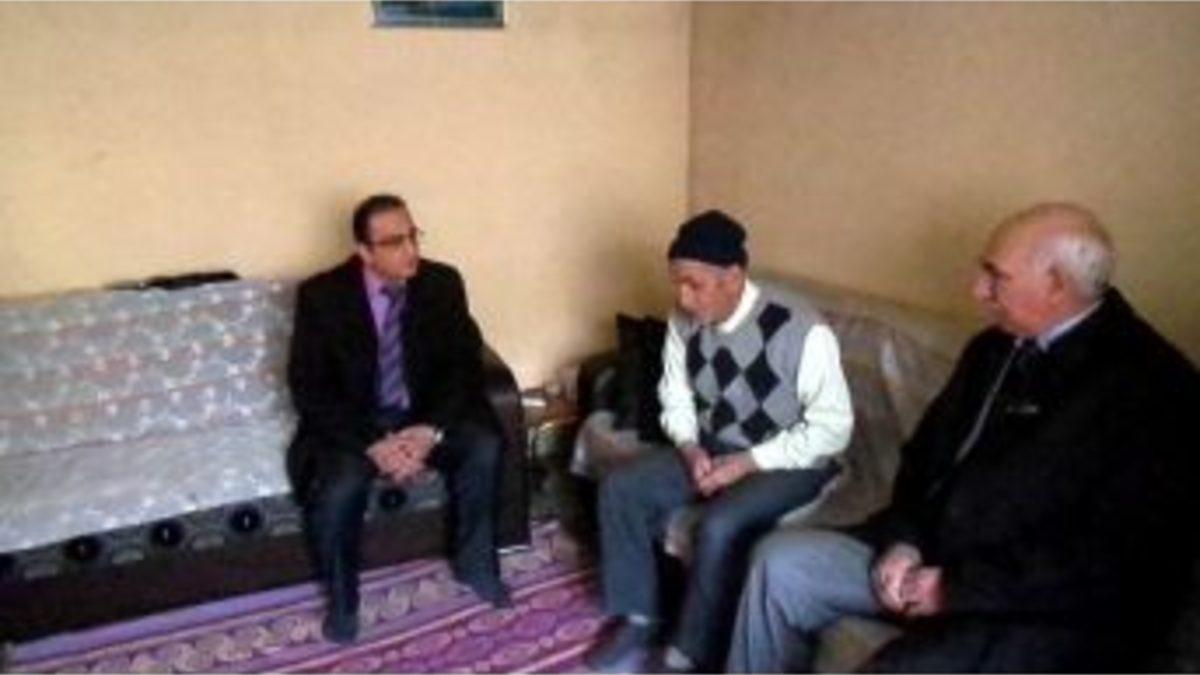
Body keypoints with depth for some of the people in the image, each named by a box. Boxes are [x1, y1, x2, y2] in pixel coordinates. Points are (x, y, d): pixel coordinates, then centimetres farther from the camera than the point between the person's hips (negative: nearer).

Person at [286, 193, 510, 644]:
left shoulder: (443, 283, -7)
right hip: (354, 424, -2)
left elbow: (465, 365, -7)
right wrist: (373, 443, -27)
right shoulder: (321, 295, -14)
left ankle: (474, 563, 2)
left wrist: (431, 429, -23)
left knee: (485, 446, -23)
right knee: (339, 488, -30)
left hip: (425, 414, 3)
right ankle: (341, 597, 0)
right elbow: (308, 389, -15)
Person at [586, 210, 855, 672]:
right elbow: (675, 395, 7)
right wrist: (689, 447, -13)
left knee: (720, 525, -32)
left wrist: (748, 462, -24)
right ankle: (638, 622, 3)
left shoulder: (801, 331, -25)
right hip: (711, 448, 6)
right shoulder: (685, 321, -7)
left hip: (786, 461, -6)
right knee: (620, 488, -11)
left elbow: (832, 428, -20)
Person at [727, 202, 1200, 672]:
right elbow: (926, 453, 15)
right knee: (781, 562, -3)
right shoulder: (995, 347, 8)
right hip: (935, 556, 8)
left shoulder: (1151, 385, -15)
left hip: (1054, 612, -7)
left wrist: (959, 588, -18)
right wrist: (903, 542, -3)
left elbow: (1110, 563, -21)